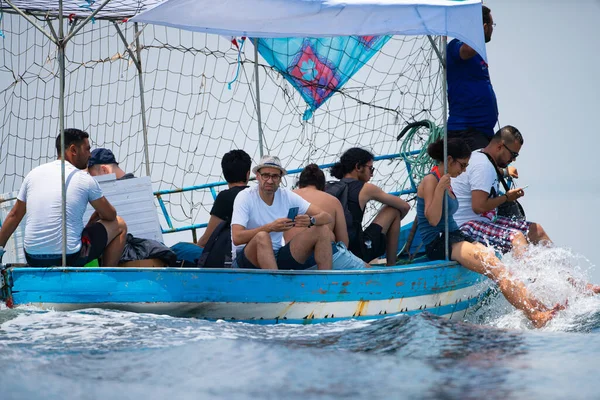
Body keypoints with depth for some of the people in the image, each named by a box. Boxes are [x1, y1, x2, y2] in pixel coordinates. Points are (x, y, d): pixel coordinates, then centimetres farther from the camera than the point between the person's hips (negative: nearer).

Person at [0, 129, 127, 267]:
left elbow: (14, 215, 14)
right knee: (119, 225, 13)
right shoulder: (85, 179, -4)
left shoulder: (34, 173, 8)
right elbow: (110, 215, 6)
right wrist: (95, 217, 28)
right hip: (70, 258, -6)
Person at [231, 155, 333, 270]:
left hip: (276, 257, 5)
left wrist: (310, 221, -26)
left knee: (323, 230, -6)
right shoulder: (245, 197, -11)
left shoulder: (287, 196, 1)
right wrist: (270, 227, -32)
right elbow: (237, 238, -23)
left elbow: (327, 217, -2)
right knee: (262, 236, -38)